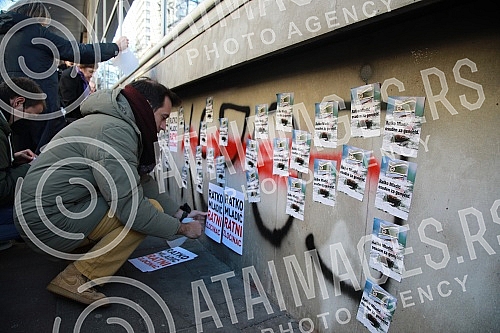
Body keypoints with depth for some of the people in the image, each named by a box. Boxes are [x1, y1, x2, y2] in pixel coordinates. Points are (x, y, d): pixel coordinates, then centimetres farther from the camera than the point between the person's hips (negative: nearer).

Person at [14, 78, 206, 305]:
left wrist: (182, 213, 8)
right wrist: (182, 229, -13)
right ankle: (76, 278, -11)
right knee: (151, 209, -15)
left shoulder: (122, 126, 10)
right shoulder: (116, 131, -22)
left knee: (147, 199, 11)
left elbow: (143, 184, 13)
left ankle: (76, 251, 11)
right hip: (48, 221, -10)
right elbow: (131, 208, -26)